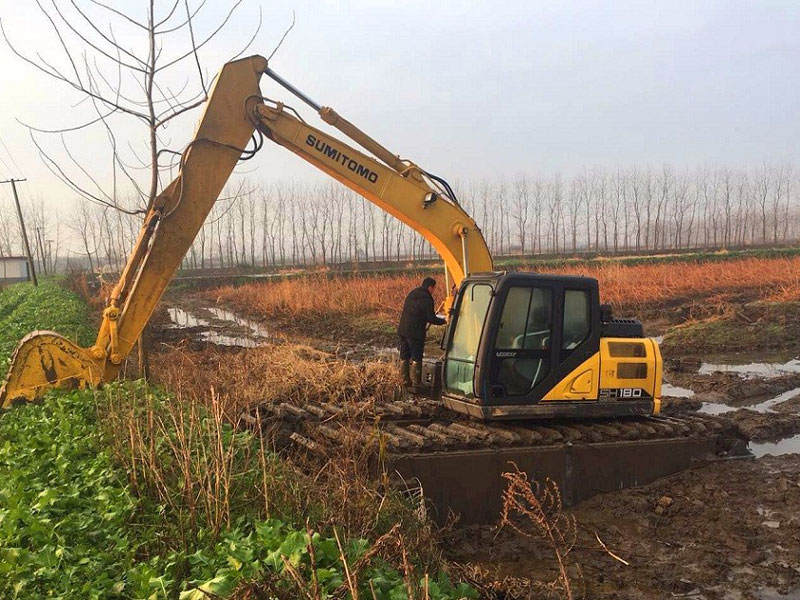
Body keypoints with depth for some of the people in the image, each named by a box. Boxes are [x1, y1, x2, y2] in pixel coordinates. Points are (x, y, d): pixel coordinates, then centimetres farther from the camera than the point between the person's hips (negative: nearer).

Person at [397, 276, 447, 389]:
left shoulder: (411, 294, 13)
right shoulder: (426, 299, -14)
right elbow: (431, 318, -13)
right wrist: (444, 321, 3)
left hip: (403, 330, 8)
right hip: (415, 332, -8)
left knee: (404, 357, 13)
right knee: (416, 358, -1)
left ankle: (405, 381, 18)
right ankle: (416, 383, 2)